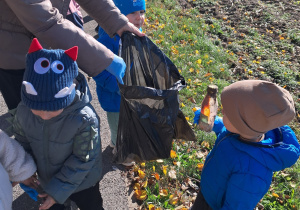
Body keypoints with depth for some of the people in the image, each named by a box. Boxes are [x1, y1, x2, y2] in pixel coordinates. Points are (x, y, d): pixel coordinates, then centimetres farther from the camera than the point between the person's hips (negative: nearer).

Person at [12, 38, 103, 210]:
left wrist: (58, 190, -20)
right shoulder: (24, 110, -23)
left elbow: (83, 161, -26)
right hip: (45, 180, 4)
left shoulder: (85, 119, -37)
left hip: (81, 182, -3)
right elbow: (22, 141, -3)